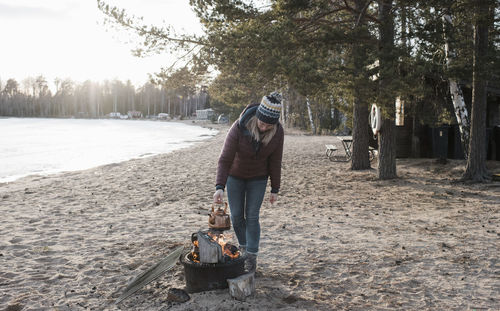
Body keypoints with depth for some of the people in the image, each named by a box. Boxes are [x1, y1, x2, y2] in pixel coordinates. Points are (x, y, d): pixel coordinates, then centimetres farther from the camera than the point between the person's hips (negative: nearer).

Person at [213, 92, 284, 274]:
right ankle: (244, 246, 28)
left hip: (258, 178, 1)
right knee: (236, 215, 4)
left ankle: (252, 257, 8)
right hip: (235, 175, 0)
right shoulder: (239, 128, -31)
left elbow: (275, 162, -11)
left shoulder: (277, 132, -22)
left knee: (252, 216, -3)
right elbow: (225, 159, -30)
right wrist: (220, 187, -39)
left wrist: (275, 189, -7)